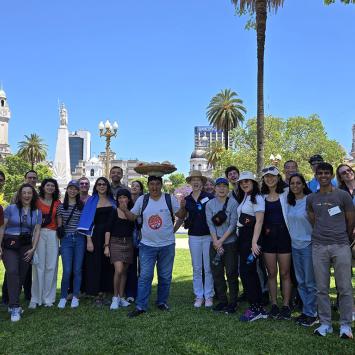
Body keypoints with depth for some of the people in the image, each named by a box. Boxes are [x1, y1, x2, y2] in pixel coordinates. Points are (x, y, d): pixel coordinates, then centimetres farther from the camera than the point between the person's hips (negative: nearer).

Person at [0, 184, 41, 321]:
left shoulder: (37, 212, 7)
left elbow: (36, 231, 4)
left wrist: (33, 249, -5)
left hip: (26, 245, 3)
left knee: (22, 275, 4)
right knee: (12, 272, -18)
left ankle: (13, 303, 21)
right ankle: (15, 308, -18)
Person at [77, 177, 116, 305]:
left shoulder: (112, 201, 11)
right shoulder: (91, 201, 2)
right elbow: (87, 221, -3)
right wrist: (89, 240, -12)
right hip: (96, 235, -3)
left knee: (108, 264, 5)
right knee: (95, 264, 0)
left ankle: (103, 292, 17)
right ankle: (96, 294, 10)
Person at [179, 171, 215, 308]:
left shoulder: (209, 197, -4)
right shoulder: (186, 200, 7)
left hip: (208, 236, -3)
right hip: (193, 236, 3)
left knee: (208, 268, 3)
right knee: (196, 268, 9)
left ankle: (209, 296, 15)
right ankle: (199, 296, 19)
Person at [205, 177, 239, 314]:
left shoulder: (233, 203, -3)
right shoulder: (210, 204, 5)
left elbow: (233, 224, -8)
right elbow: (210, 225, -1)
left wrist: (221, 240, -12)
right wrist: (216, 242, -11)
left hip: (230, 242, -3)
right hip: (215, 243, 3)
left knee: (231, 273, 1)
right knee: (217, 273, 8)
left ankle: (233, 302, 12)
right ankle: (222, 301, 20)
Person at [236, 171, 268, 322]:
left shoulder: (257, 198, -9)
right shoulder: (243, 198, 17)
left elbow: (259, 221, -17)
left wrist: (254, 242, -24)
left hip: (251, 238, -9)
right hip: (243, 238, 9)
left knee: (247, 271, -8)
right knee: (251, 272, 10)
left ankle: (255, 308, 1)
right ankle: (259, 308, 17)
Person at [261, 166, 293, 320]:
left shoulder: (286, 193, 0)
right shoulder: (262, 196, 8)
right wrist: (264, 228, -1)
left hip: (283, 235, -3)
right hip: (268, 237, 3)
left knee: (285, 273, 3)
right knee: (271, 273, 8)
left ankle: (286, 306, 14)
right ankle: (274, 305, 19)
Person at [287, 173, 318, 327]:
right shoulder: (290, 203, 8)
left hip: (308, 244, -6)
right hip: (295, 245, 6)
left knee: (310, 281, 0)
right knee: (300, 281, 12)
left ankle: (311, 313, 12)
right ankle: (306, 310, 23)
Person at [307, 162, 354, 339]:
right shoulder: (311, 198, 9)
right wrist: (321, 234, 12)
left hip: (341, 246, -2)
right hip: (319, 246, 3)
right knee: (322, 288, 6)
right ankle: (325, 323, 16)